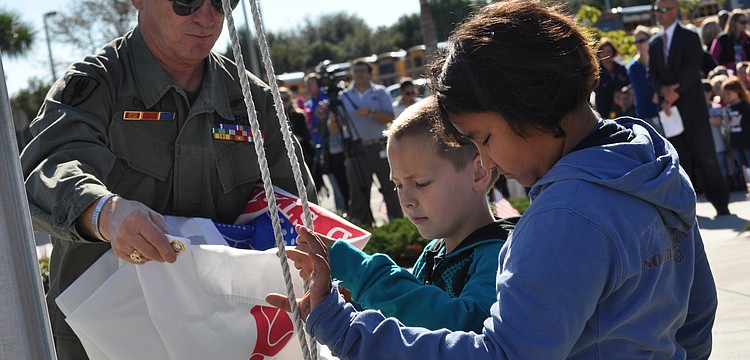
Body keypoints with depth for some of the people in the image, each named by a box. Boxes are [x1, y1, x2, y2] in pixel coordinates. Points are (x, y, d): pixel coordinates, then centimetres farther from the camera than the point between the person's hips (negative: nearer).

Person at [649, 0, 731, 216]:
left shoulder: (689, 38, -1)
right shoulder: (654, 43, 14)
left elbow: (691, 71, -12)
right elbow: (652, 75, 7)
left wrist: (674, 94, -17)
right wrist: (664, 90, -13)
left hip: (692, 107, -4)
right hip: (669, 108, 4)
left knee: (705, 157, -4)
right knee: (680, 160, 5)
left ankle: (721, 204, 3)